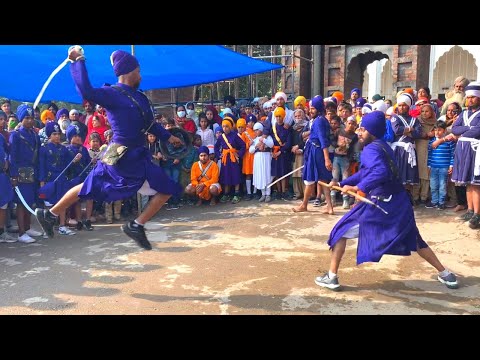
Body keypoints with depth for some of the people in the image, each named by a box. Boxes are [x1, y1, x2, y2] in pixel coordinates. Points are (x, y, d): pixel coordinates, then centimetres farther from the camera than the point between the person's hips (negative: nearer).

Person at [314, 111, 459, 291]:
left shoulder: (370, 149, -12)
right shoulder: (384, 147, 16)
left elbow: (380, 173, -32)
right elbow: (365, 173, 25)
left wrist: (358, 187, -35)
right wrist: (342, 183, 24)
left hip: (380, 204, -8)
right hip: (399, 202, 8)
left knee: (341, 230, 4)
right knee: (414, 240, 27)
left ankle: (331, 277, 6)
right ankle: (445, 274, 34)